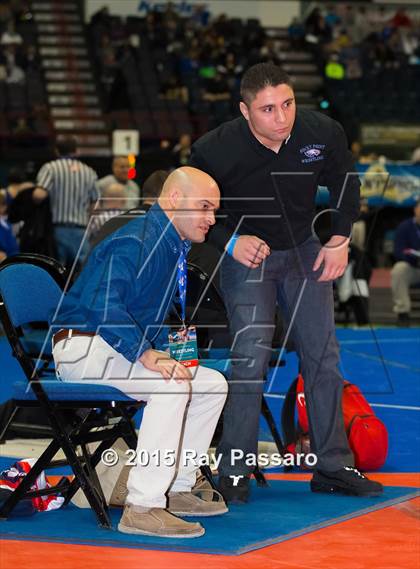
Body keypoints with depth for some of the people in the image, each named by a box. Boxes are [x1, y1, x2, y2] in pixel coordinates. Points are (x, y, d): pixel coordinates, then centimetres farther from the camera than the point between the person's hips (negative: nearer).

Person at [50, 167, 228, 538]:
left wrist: (166, 347, 5)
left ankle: (177, 488, 10)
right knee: (171, 385, -32)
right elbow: (104, 306, -32)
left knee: (213, 384, 6)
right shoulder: (134, 243, -18)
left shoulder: (174, 247, 13)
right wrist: (149, 357, -37)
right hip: (84, 348, -10)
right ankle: (142, 508, -34)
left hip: (130, 349, 10)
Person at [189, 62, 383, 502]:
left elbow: (344, 182, 5)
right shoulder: (215, 150, -25)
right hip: (246, 254, -3)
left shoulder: (323, 133, -17)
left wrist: (340, 239, -3)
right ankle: (234, 472, -5)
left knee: (323, 355, 4)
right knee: (250, 358, -14)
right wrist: (229, 241, -21)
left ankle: (333, 466, 15)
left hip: (304, 251, 4)